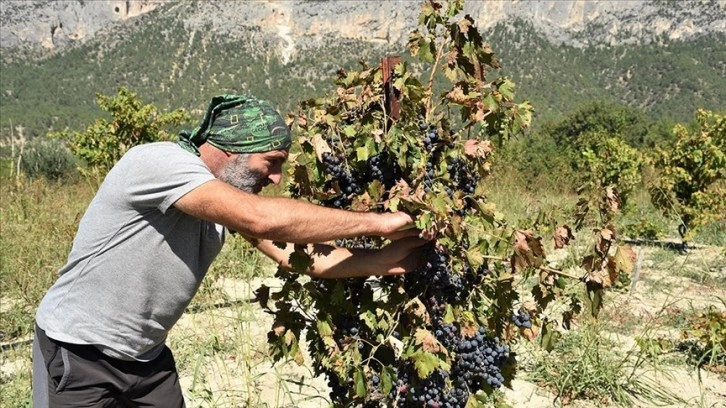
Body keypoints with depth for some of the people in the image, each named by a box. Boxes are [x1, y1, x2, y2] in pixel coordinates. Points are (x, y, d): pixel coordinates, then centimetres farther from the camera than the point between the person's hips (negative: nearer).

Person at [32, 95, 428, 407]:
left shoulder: (231, 193, -3)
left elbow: (296, 254, -4)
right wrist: (374, 221, -31)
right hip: (77, 354, -7)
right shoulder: (159, 162, -27)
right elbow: (261, 219, -38)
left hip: (147, 355, 7)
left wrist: (382, 261, -13)